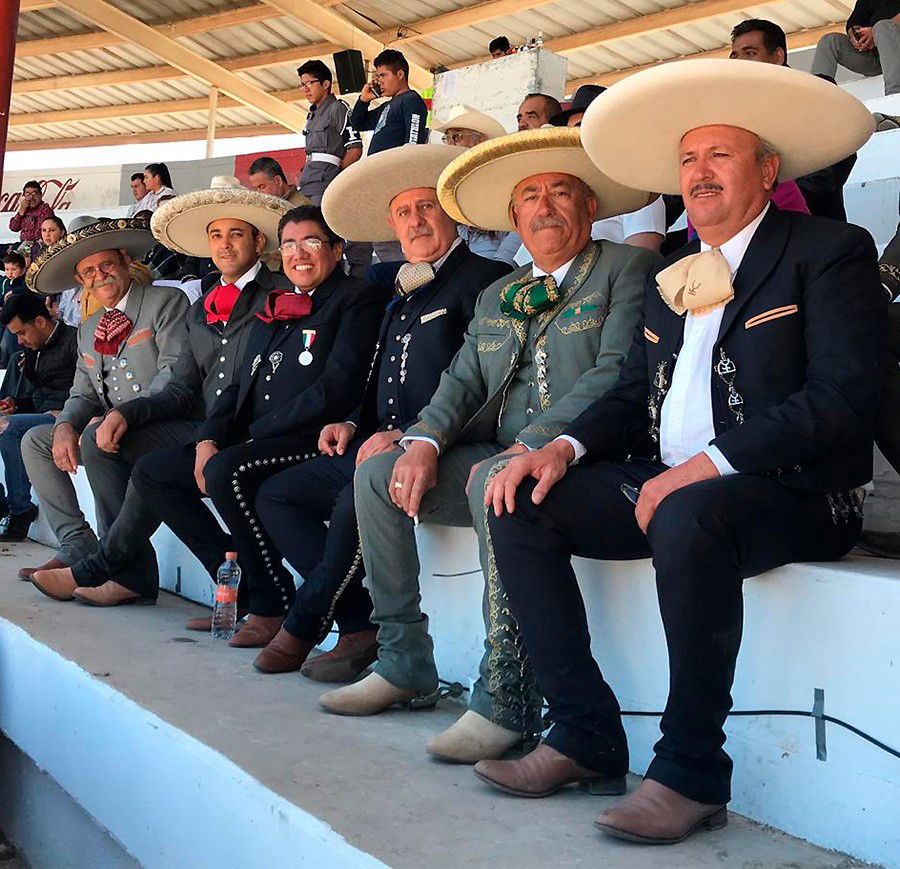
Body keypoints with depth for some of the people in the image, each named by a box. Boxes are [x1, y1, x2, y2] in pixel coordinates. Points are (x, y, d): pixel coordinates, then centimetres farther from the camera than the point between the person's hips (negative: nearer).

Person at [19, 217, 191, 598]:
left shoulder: (167, 301, -3)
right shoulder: (88, 330, 21)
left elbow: (176, 375, -16)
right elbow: (83, 395, 17)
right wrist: (65, 425, -8)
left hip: (169, 427, -8)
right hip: (117, 431, 8)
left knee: (97, 438, -31)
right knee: (34, 440, 2)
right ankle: (76, 545, -5)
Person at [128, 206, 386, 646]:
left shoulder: (355, 300, -2)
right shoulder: (272, 310, 22)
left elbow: (336, 389, -15)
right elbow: (239, 386, 21)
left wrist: (257, 432, -15)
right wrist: (208, 439, 1)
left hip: (313, 443, -9)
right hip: (249, 444, 9)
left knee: (225, 473, -33)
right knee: (151, 472, 3)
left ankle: (272, 606, -14)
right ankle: (240, 585, 1)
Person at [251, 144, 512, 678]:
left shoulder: (484, 278, -4)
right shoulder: (401, 298, 24)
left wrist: (405, 435, -21)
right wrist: (355, 426, 9)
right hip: (376, 448, 10)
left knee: (356, 501, -33)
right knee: (275, 495, 1)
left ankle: (304, 629, -10)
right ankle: (360, 625, -7)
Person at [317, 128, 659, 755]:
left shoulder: (627, 269, 2)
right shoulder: (497, 297, 23)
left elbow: (615, 373, -13)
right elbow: (464, 380, 15)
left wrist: (530, 448, -23)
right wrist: (425, 441, -7)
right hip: (492, 455, 7)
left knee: (493, 481, -36)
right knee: (377, 474, -7)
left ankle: (506, 699, -28)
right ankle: (404, 667, 1)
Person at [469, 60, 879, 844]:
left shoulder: (831, 251, -2)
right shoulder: (671, 278, 21)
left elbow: (843, 397, -15)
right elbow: (634, 395, 18)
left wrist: (708, 465, -23)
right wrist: (565, 448, -3)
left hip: (790, 491, -7)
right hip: (664, 482, 7)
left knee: (688, 520, -38)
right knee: (521, 507, -9)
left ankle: (691, 773, -21)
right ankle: (584, 737, -7)